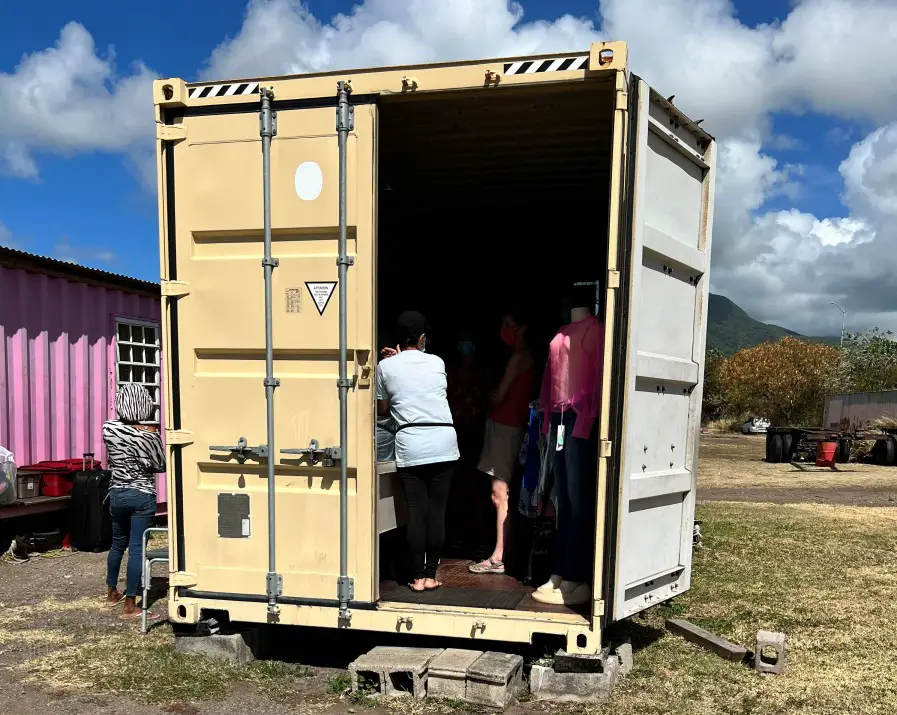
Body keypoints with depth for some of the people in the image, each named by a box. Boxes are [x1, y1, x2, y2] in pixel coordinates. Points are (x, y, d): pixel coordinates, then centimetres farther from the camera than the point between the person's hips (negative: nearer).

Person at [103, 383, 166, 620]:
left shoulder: (109, 428, -5)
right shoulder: (149, 433, -15)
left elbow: (112, 459, 10)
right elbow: (160, 466, -5)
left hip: (117, 494, 5)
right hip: (142, 496, -4)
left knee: (118, 544, 22)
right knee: (136, 548, -2)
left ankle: (112, 593, 38)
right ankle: (130, 606, 0)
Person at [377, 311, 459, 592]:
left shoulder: (386, 366, 4)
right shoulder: (437, 362, 8)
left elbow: (382, 409, 13)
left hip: (410, 445, -1)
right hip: (443, 441, 1)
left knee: (416, 511, 4)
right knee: (437, 510, 6)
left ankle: (418, 577, 8)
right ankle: (431, 575, 11)